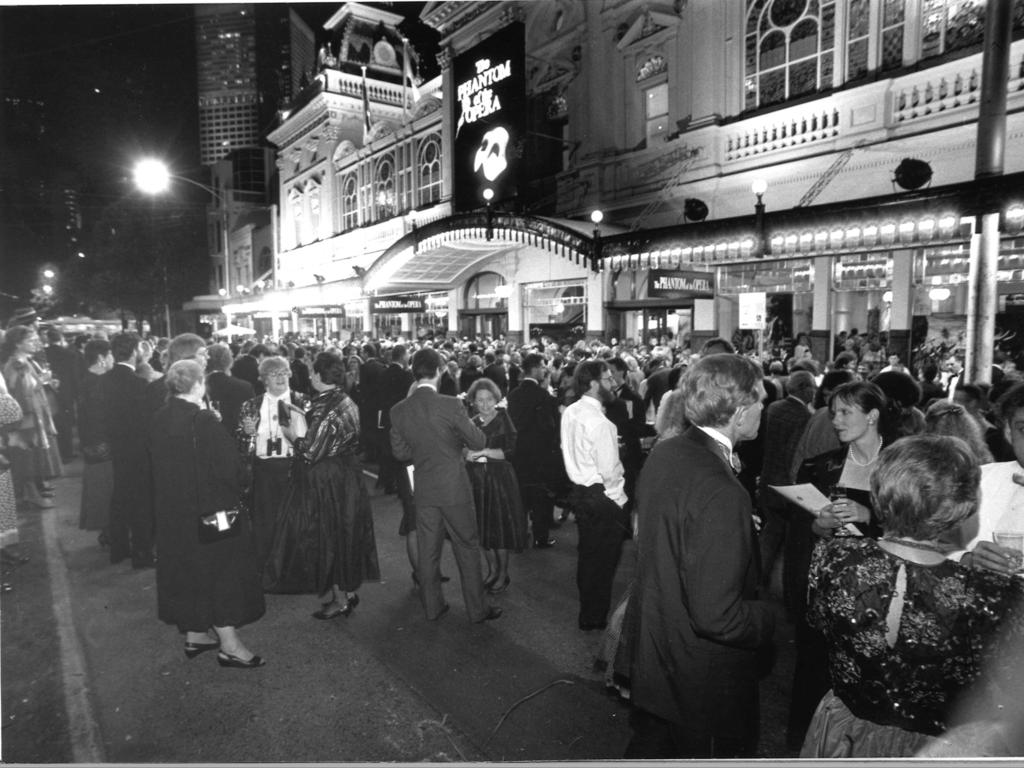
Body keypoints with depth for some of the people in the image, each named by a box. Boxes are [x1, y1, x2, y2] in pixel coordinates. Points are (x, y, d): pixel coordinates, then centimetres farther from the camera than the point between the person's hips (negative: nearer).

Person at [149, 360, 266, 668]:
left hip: (171, 512, 8)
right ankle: (229, 645, 11)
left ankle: (194, 635, 31)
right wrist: (233, 494, -2)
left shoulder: (160, 419, 1)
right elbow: (229, 466, -19)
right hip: (209, 511, -7)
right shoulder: (203, 420, -22)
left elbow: (160, 465, 11)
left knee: (187, 569, 19)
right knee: (221, 571, 4)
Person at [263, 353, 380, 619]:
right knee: (345, 535, 19)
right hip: (347, 477, 9)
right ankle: (349, 591, 32)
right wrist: (300, 432, 10)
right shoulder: (347, 402, 3)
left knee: (327, 539, 6)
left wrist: (292, 434, -7)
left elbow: (310, 453, -23)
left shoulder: (326, 409, -24)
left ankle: (339, 599, 19)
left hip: (326, 484, -9)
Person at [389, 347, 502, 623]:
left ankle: (432, 606, 28)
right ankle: (477, 609, 20)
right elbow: (479, 442, -10)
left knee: (427, 550, 14)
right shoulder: (450, 405, -17)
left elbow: (400, 451, 5)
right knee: (467, 547, 10)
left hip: (423, 489, 4)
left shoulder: (398, 410, -4)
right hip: (454, 487, -4)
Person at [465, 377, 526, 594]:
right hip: (476, 479, 4)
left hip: (500, 478, -4)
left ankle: (503, 574, 16)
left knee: (500, 525, 0)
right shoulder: (472, 423, 8)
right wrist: (467, 454, -8)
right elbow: (465, 450, 13)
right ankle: (492, 570, 25)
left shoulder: (503, 419, -4)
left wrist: (484, 452, -18)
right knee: (482, 527, 8)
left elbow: (510, 451, -12)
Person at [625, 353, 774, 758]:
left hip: (650, 646, 7)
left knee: (650, 745, 26)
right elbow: (716, 616, -31)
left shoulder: (663, 453, -7)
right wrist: (767, 618, -12)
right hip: (704, 679, -7)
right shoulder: (720, 493, -32)